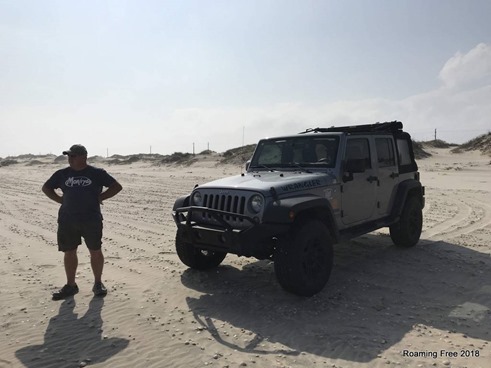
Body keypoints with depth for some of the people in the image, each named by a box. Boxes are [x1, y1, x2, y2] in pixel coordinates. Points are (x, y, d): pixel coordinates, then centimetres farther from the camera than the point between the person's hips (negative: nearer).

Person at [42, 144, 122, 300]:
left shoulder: (97, 173, -3)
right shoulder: (62, 174, 5)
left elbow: (117, 186, 1)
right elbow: (46, 187, 19)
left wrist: (99, 197, -6)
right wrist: (60, 199, 4)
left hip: (91, 221, -3)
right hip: (67, 221, 3)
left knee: (95, 251, 4)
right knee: (69, 252, 9)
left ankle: (98, 283, 19)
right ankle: (71, 285, 24)